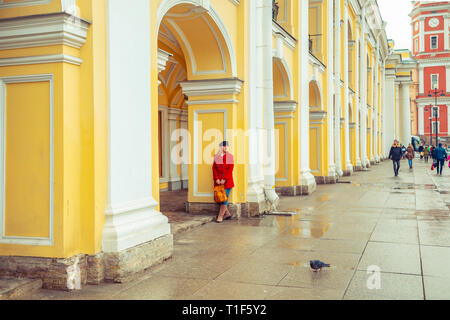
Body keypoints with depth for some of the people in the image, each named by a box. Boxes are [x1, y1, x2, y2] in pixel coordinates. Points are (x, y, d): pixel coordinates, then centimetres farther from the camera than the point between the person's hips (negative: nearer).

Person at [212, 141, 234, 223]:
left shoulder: (230, 156, 1)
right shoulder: (216, 157, 9)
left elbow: (230, 169, -5)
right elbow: (214, 168, 5)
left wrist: (224, 179, -12)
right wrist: (216, 179, -7)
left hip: (227, 181, -3)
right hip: (218, 181, 3)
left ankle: (220, 216, -3)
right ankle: (227, 213, 17)